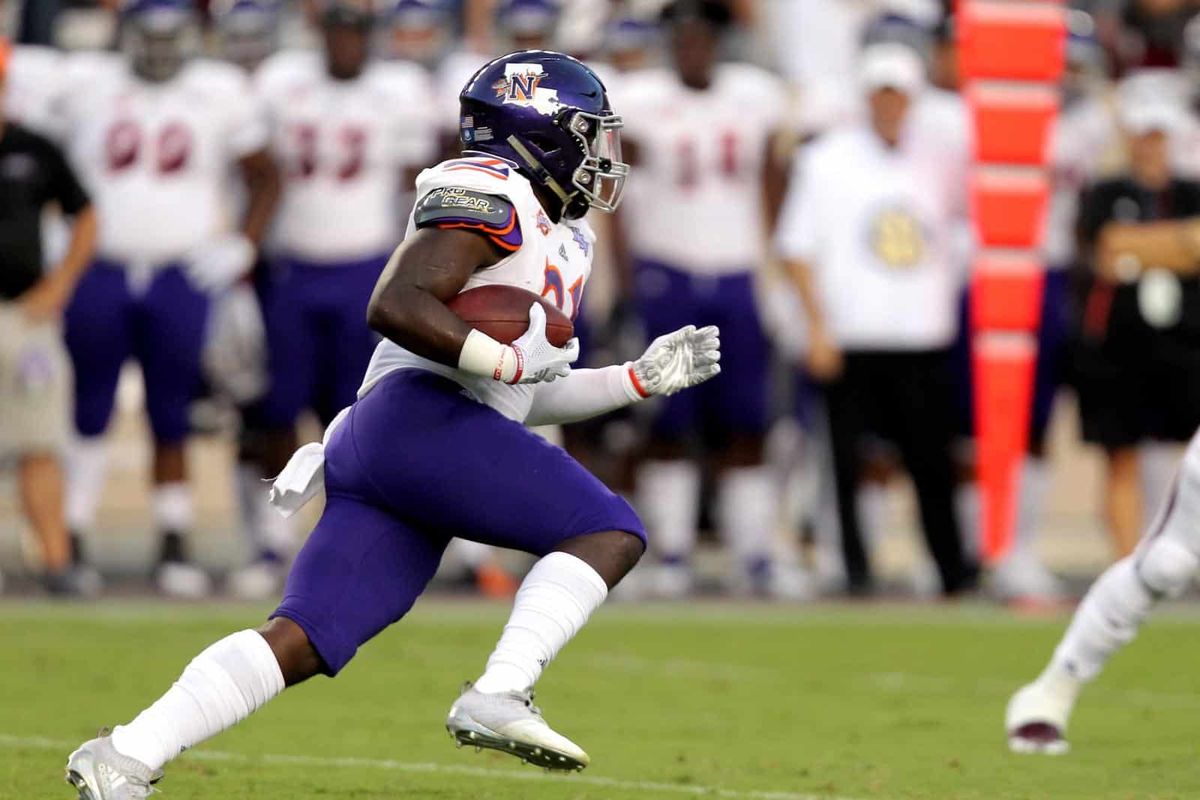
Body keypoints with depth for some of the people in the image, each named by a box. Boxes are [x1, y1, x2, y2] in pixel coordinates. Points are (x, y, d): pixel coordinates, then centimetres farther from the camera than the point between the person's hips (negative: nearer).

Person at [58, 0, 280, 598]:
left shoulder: (220, 94, 2)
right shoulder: (87, 85, 2)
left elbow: (264, 178, 10)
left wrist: (244, 246, -1)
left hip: (181, 278, 0)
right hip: (100, 274, 0)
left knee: (172, 423, 4)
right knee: (87, 417, 3)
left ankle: (174, 549, 9)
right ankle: (72, 543, 8)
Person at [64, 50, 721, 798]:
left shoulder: (553, 235, 30)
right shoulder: (491, 196, -1)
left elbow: (527, 401, 33)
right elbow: (396, 306, -15)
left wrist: (642, 377, 27)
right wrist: (510, 360, -11)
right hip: (421, 416, -10)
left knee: (303, 643, -1)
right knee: (611, 533, -12)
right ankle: (500, 696, -25)